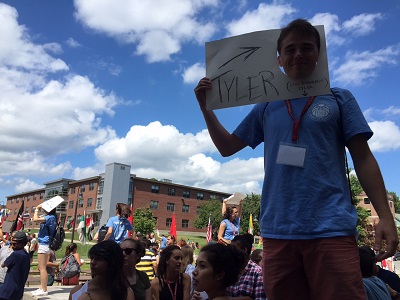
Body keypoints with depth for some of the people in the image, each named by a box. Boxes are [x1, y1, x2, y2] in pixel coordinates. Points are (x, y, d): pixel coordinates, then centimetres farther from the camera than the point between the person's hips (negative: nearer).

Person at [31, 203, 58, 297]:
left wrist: (37, 209, -12)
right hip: (45, 244, 11)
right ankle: (42, 288, 24)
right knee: (42, 267, 17)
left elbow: (35, 219, -27)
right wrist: (37, 209, 10)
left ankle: (43, 290, -2)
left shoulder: (50, 217, -20)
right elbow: (38, 218, 24)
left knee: (42, 268, -6)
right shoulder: (51, 217, 10)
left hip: (44, 244, -11)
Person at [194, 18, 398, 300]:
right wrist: (205, 107, 8)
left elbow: (363, 159, 4)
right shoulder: (266, 107, 14)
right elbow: (227, 147, 18)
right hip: (278, 231, 2)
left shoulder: (339, 99, 9)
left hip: (331, 228, -2)